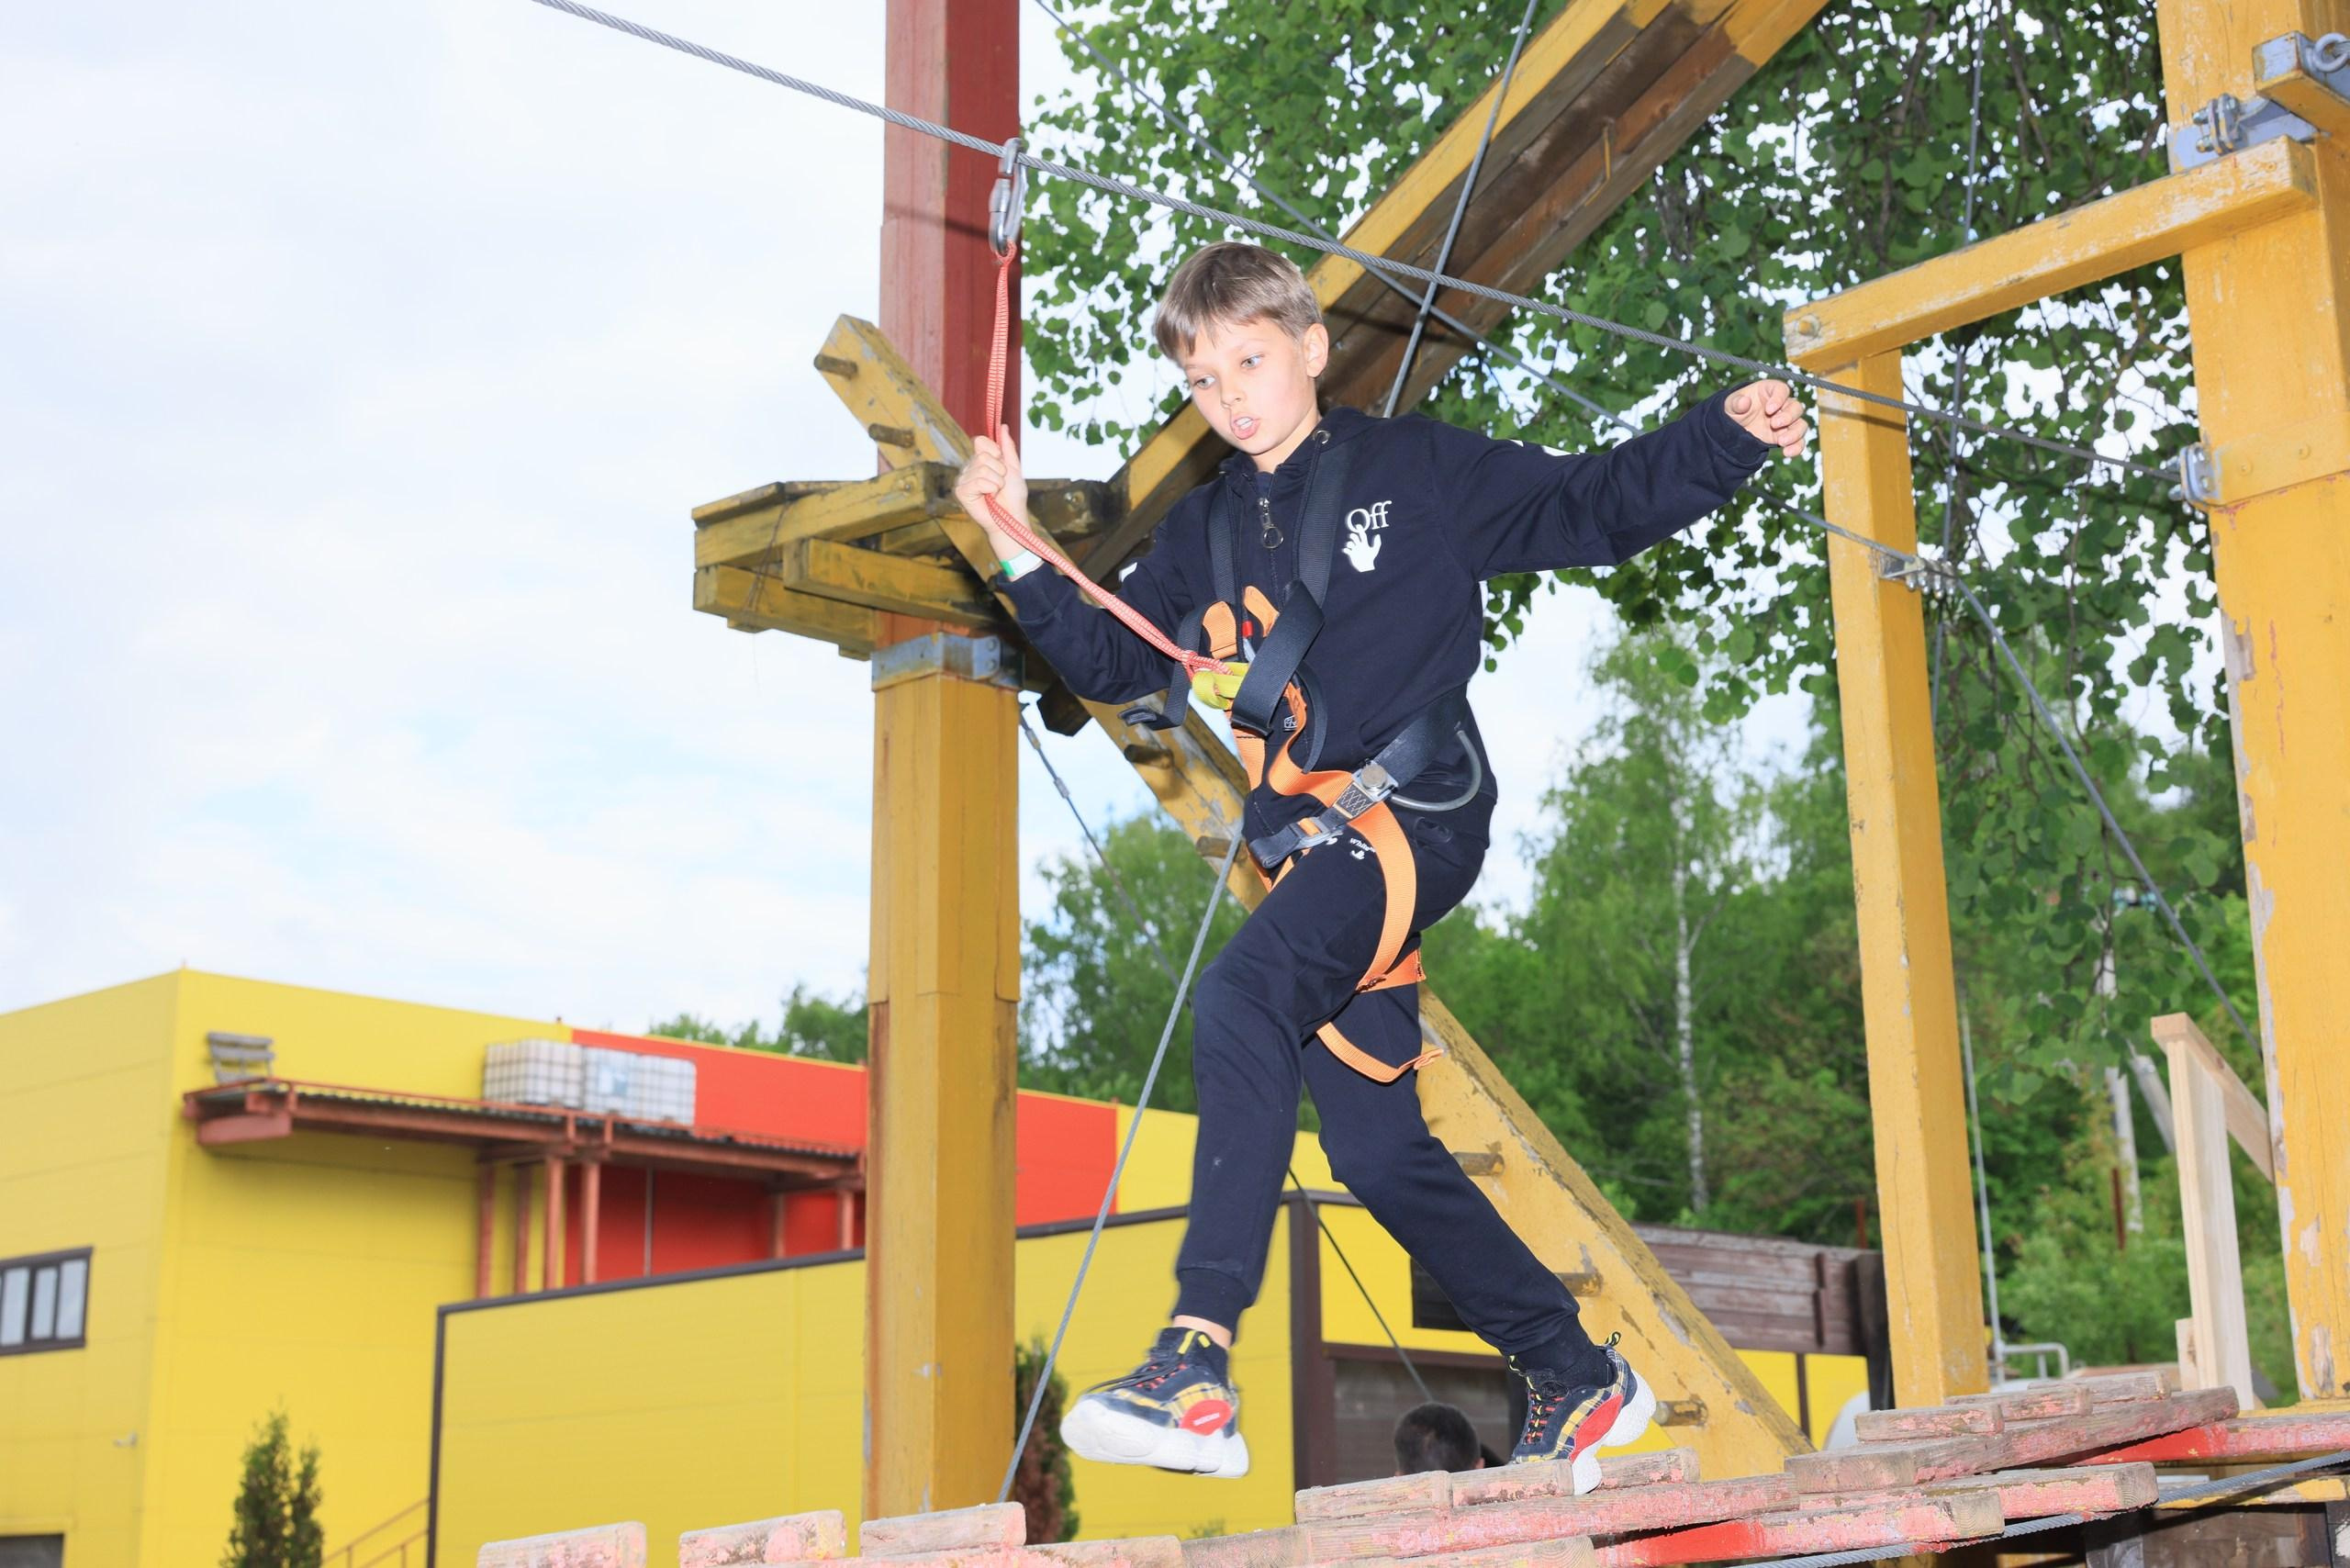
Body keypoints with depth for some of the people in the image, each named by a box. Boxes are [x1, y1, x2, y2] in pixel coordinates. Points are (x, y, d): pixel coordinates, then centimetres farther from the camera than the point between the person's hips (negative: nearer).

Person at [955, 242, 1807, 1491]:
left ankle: (1197, 1364, -35)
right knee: (1376, 1149, 5)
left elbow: (1590, 506, 4)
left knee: (1238, 999, -31)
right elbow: (1111, 661, 19)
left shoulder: (1416, 471, 4)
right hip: (1308, 843, 7)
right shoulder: (1207, 531, 19)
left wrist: (1727, 435, -8)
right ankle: (1578, 1378, 21)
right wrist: (1018, 550, 7)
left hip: (1411, 814, -7)